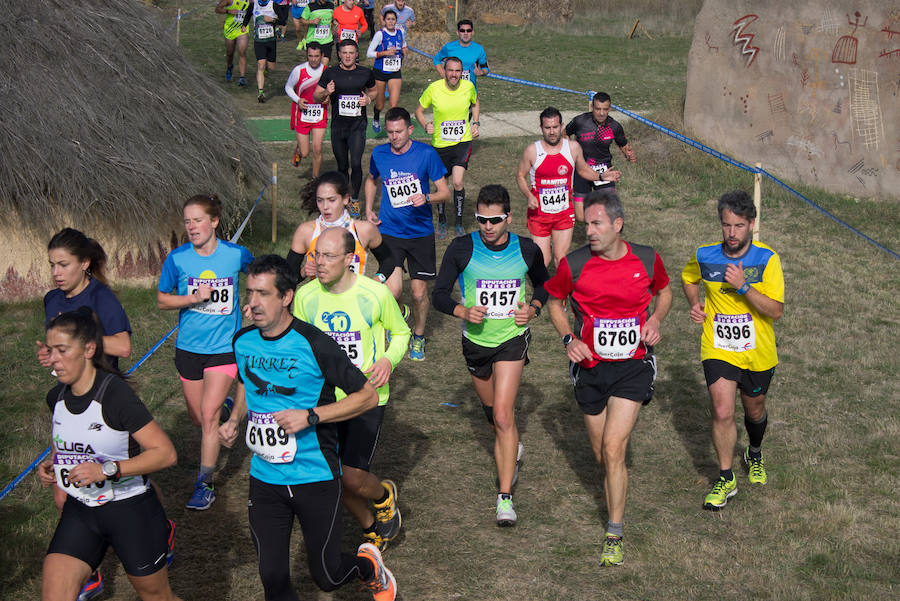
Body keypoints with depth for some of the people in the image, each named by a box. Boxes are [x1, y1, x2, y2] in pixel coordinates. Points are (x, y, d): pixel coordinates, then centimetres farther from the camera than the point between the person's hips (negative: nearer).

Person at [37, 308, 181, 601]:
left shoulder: (115, 394, -21)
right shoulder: (56, 397, 0)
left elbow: (166, 453, -22)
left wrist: (107, 469, -29)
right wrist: (51, 464, 1)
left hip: (131, 510, -5)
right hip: (80, 511, 5)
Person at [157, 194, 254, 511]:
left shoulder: (236, 254, -7)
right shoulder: (177, 258, -6)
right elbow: (162, 299, 1)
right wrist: (194, 298, -15)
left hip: (224, 345, -2)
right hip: (189, 346, 2)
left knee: (209, 414, -13)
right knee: (197, 417, 12)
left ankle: (205, 484, -4)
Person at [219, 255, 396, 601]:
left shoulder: (313, 345, -15)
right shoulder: (243, 341, 1)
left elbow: (368, 396, -11)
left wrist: (311, 416, -20)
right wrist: (234, 420, 4)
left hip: (316, 478, -4)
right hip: (264, 479, 4)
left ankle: (369, 567, 39)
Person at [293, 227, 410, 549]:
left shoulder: (376, 293, -12)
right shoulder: (305, 296, -5)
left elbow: (401, 331, 5)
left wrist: (389, 360, -14)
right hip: (325, 399, 3)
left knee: (352, 477, -11)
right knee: (335, 479, 7)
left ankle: (385, 494, 25)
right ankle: (372, 530, 35)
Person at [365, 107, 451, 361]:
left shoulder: (426, 154, -7)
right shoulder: (379, 154, 1)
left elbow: (445, 192, -3)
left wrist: (426, 197, -23)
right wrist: (369, 208, 11)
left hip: (421, 232, -1)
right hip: (389, 231, 1)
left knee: (419, 291, 3)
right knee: (393, 289, -15)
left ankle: (418, 337, 30)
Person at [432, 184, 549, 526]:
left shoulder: (527, 250, -7)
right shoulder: (461, 249, -11)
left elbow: (543, 284, 12)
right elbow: (439, 295, -6)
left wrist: (533, 308, -7)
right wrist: (463, 311, -25)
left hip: (512, 339, -2)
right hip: (475, 341, 2)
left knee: (503, 416, -15)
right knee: (492, 410, 19)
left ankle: (505, 496, -12)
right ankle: (512, 451, 51)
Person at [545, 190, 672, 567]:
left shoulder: (646, 259, -4)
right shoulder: (573, 265, -7)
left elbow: (664, 291, 17)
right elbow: (554, 302, 10)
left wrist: (655, 319, -2)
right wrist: (569, 338, -5)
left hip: (633, 366, -2)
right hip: (591, 367, 2)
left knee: (613, 450, -14)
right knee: (602, 456, 11)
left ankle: (614, 535, -4)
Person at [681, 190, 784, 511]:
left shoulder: (767, 259, -13)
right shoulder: (704, 256, -7)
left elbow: (776, 310, -19)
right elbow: (688, 277, 18)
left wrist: (743, 286, -29)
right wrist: (694, 303, -1)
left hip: (758, 353, 0)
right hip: (718, 349, 0)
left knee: (754, 410, 19)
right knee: (722, 412, -14)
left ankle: (755, 454, 51)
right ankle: (726, 479, 4)